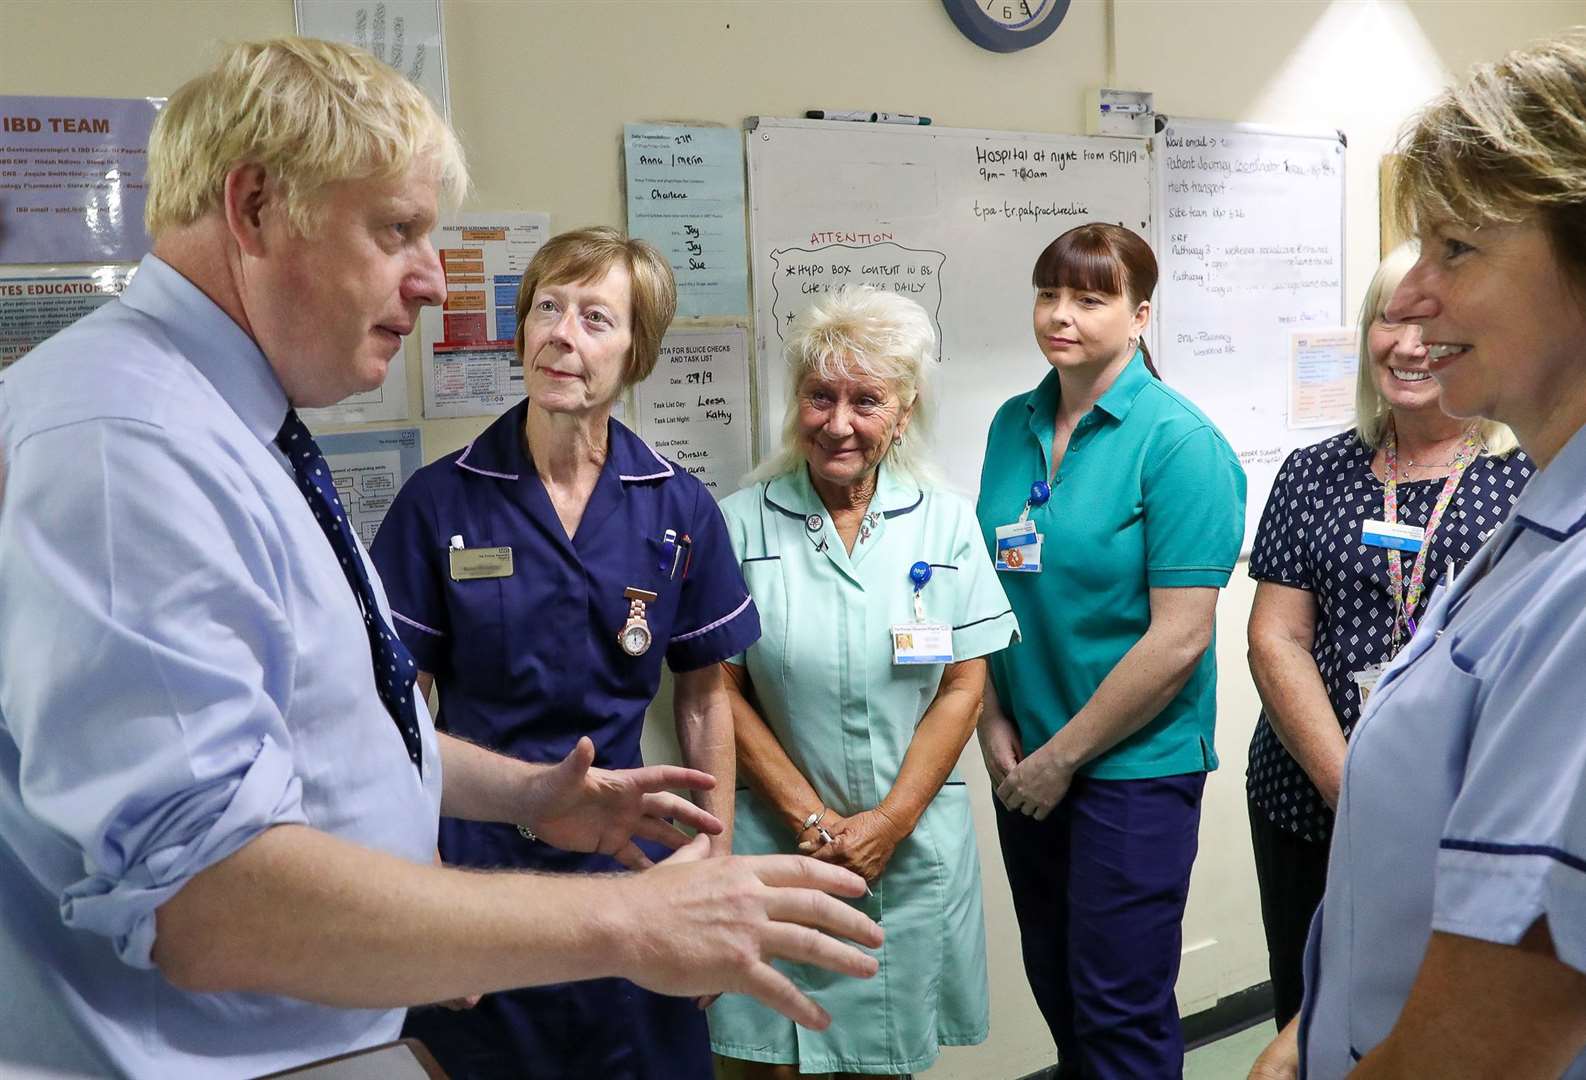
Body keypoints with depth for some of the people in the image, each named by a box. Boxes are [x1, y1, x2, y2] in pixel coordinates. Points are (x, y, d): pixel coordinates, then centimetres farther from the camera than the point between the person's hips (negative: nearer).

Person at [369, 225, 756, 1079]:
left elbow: (703, 699, 4)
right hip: (470, 857, -1)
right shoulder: (439, 501, -8)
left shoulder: (680, 511, -3)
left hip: (624, 857, 2)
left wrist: (717, 878, 3)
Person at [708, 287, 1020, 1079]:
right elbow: (721, 693, -4)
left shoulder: (946, 524, 2)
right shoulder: (741, 525, -4)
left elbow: (963, 687, 1)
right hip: (776, 842, -1)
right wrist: (812, 820, -10)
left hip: (913, 850, 2)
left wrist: (889, 822, -8)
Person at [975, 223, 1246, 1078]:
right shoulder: (1013, 425, 4)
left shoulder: (1179, 444, -14)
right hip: (1025, 763, 6)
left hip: (1134, 766, -5)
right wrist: (996, 730, -2)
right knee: (1052, 984, 19)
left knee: (1121, 1008, 6)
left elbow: (1179, 637, -17)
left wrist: (1062, 757, -13)